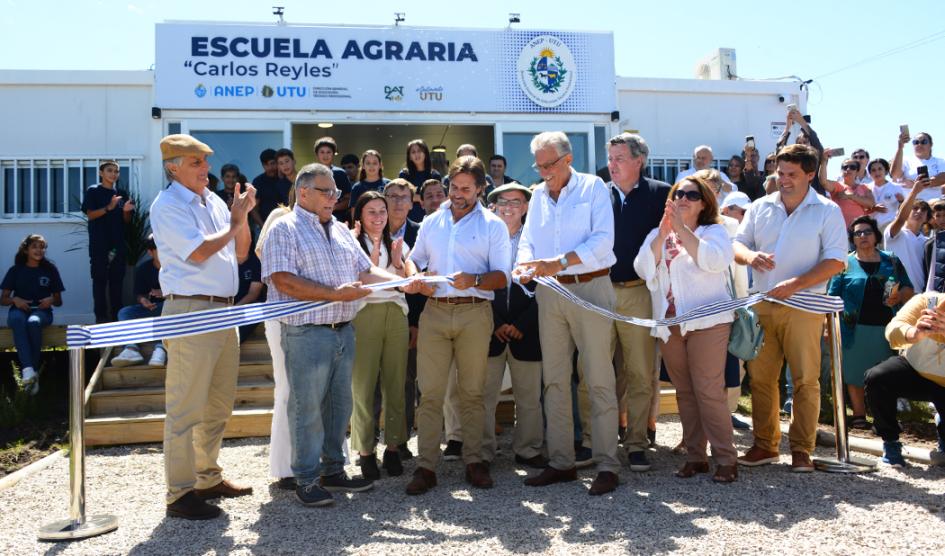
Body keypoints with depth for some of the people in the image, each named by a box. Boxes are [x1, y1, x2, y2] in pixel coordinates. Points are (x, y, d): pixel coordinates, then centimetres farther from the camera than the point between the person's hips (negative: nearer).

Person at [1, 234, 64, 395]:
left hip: (41, 311, 0)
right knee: (18, 320, -38)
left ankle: (33, 371, -33)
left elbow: (59, 302, 13)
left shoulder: (50, 269, 11)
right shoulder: (15, 270, 11)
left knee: (33, 322, -38)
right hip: (19, 310, 0)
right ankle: (28, 370, -51)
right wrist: (14, 300, -11)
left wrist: (51, 300, -10)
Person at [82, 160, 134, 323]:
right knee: (100, 280, -2)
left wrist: (126, 210, -8)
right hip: (99, 244, -4)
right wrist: (109, 208, -21)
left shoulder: (122, 194, 14)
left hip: (118, 244, 4)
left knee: (117, 280, 5)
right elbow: (90, 215, -6)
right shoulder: (93, 191, 3)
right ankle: (101, 316, 0)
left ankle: (116, 315, 10)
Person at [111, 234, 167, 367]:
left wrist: (166, 293, -20)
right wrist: (142, 300, -16)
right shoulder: (143, 268, 3)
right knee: (124, 312, -19)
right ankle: (132, 349, -43)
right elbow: (138, 293, 7)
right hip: (152, 307, 4)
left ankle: (160, 348, -53)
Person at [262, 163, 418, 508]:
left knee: (339, 404, 14)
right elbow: (283, 281, -17)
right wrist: (335, 293, -21)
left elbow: (365, 271, 15)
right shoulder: (285, 229, -6)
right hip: (307, 334, -7)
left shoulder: (340, 230, 17)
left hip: (343, 331, 7)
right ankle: (306, 479, 13)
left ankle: (333, 470, 27)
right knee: (307, 408, 1)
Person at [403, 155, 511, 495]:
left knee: (472, 391, 5)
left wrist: (474, 280, -20)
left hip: (474, 313, -2)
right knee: (429, 391, -1)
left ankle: (473, 461, 15)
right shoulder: (432, 222, 15)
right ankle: (426, 465, 4)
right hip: (434, 311, 2)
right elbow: (413, 259, 21)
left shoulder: (492, 225, 5)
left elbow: (502, 276, -1)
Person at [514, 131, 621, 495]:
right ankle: (561, 462, 17)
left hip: (590, 288, -5)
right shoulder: (538, 195, 15)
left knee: (599, 380, -4)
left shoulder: (593, 187, -1)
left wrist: (558, 262, -23)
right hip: (550, 292, 6)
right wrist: (525, 264, -11)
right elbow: (528, 240, 13)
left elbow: (602, 240, -12)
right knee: (554, 380, 8)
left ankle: (607, 466, 3)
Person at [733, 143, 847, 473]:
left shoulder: (827, 211, 1)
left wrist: (795, 284, -18)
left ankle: (801, 449, 9)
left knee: (806, 380, -1)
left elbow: (836, 261, -6)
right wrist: (750, 256, -15)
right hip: (762, 305, 3)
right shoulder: (760, 208, 11)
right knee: (760, 377, 5)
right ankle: (765, 445, 16)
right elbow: (738, 244, 10)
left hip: (803, 307, -3)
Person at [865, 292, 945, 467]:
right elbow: (893, 328, -40)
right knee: (875, 378, -30)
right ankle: (891, 443, -10)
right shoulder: (925, 301, -24)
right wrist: (914, 333, -63)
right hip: (913, 371, 0)